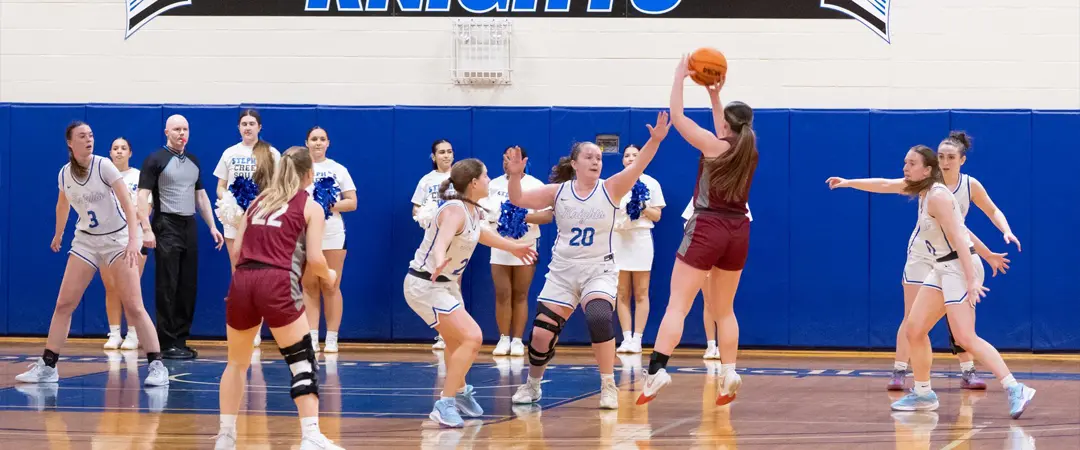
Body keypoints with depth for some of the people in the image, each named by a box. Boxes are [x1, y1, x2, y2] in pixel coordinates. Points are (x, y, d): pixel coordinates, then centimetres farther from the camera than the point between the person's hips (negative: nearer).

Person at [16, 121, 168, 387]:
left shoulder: (104, 166, -14)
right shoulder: (64, 174, 0)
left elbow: (128, 204, -18)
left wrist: (133, 240, -28)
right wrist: (58, 235, 33)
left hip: (117, 239, -4)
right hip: (85, 240, 4)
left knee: (134, 306, -11)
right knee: (63, 304, -2)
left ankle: (156, 366, -8)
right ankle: (47, 367, 4)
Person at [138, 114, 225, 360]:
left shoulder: (193, 162, 15)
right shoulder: (156, 160, -4)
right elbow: (143, 195, -9)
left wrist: (212, 226, 15)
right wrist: (145, 229, -19)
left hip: (189, 227, 7)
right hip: (167, 227, -7)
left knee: (188, 287, 6)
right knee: (167, 287, -6)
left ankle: (181, 340, 12)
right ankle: (168, 344, -3)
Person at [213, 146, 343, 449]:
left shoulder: (258, 201, 23)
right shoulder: (310, 207, 10)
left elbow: (236, 251, 18)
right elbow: (315, 260, 0)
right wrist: (329, 276, 20)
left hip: (242, 281, 5)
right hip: (277, 284, -5)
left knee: (237, 363, 20)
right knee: (303, 363, -3)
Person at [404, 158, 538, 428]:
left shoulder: (473, 210, 1)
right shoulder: (455, 211, -27)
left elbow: (478, 233, 25)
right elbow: (441, 240, -48)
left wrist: (513, 247, 39)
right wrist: (439, 261, -70)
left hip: (446, 284, 10)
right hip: (426, 285, -10)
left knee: (457, 342, 30)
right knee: (472, 337, -22)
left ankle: (459, 392, 53)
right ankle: (445, 405, -19)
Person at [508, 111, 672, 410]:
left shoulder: (610, 189, -4)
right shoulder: (558, 191, -1)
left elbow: (637, 167, -19)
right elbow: (519, 200, -5)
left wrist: (654, 140, -34)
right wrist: (515, 175, -23)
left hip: (599, 271, -2)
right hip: (562, 272, 2)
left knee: (599, 319, -29)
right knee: (541, 333, -3)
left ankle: (608, 387, -14)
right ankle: (532, 384, 25)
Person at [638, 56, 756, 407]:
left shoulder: (714, 146, -9)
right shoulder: (748, 150, 7)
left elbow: (677, 117, -4)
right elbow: (726, 135, 29)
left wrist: (680, 78, 5)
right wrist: (714, 96, 30)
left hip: (707, 229, -6)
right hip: (738, 231, 6)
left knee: (676, 305, -10)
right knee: (724, 310, 18)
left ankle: (657, 370, -22)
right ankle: (729, 374, 14)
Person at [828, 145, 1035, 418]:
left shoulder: (937, 196, -20)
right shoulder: (921, 187, 7)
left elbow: (958, 239, -25)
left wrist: (972, 279, -28)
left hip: (960, 266, -10)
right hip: (942, 269, 10)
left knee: (966, 339, -21)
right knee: (914, 330, 11)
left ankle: (1015, 390, -26)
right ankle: (923, 394, 26)